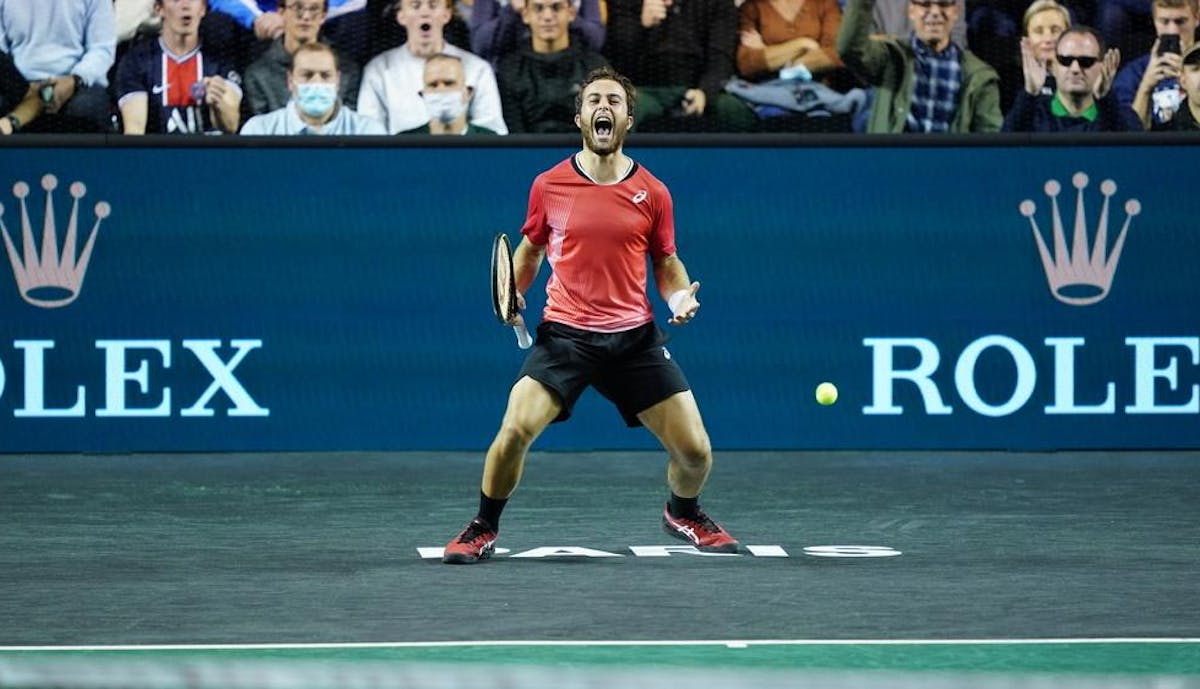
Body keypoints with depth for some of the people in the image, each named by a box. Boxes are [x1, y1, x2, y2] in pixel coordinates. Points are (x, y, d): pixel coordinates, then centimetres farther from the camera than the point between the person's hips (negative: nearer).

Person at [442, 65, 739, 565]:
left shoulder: (652, 193, 1)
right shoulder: (549, 186, 1)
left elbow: (667, 264, 12)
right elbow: (529, 249, 16)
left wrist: (680, 298, -8)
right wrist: (513, 293, -2)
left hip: (634, 337, 1)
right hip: (564, 332, -1)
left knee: (695, 451, -2)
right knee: (514, 432, -22)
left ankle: (683, 514, 33)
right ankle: (483, 529, 2)